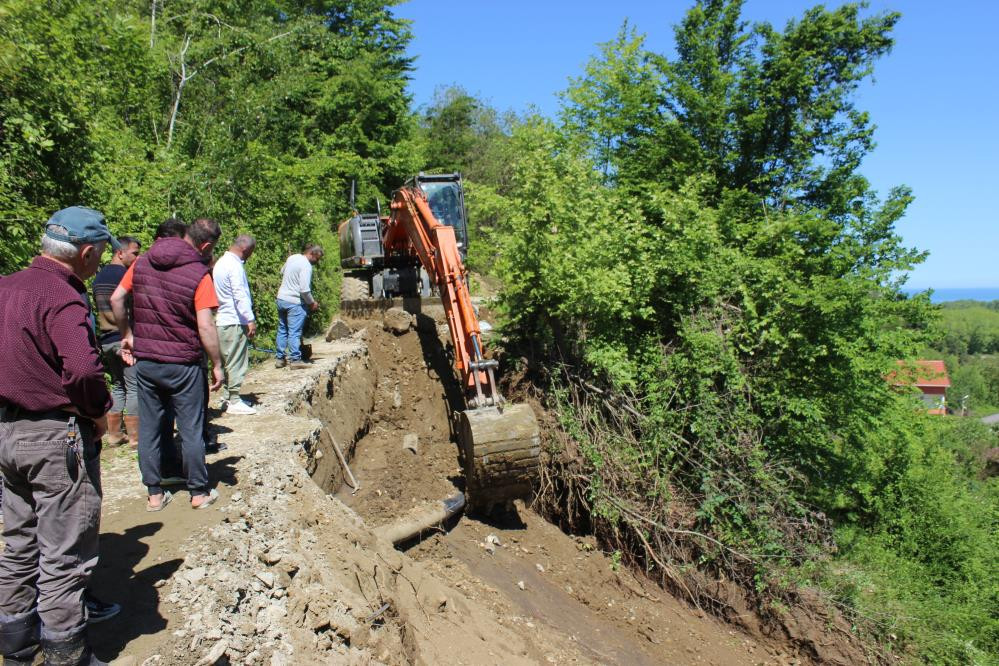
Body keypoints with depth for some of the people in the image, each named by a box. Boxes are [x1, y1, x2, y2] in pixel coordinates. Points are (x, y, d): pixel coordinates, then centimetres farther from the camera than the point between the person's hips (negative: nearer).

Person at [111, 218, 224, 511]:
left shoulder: (142, 262, 2)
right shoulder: (199, 275, -15)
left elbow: (116, 299, 7)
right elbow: (205, 326, -19)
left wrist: (127, 334, 18)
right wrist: (217, 365, -9)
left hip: (145, 361, 5)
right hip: (183, 365, -5)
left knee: (149, 428, 13)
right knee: (191, 430, 7)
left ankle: (154, 494, 21)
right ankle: (199, 493, 18)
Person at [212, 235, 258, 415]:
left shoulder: (221, 262, 17)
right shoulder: (234, 265, -15)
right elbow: (240, 295, -21)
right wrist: (250, 320, -21)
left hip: (223, 321, 10)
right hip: (235, 321, -10)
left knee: (229, 361, 16)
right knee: (237, 362, -4)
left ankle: (227, 398, 22)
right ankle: (234, 401, 1)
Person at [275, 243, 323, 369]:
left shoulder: (292, 258, 8)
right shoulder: (306, 266, -18)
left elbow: (282, 272, 26)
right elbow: (305, 290, -22)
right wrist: (312, 303, -9)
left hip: (281, 298, 9)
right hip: (294, 302, -9)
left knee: (282, 330, 14)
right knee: (294, 332, -3)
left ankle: (280, 358, 20)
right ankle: (295, 359, 0)